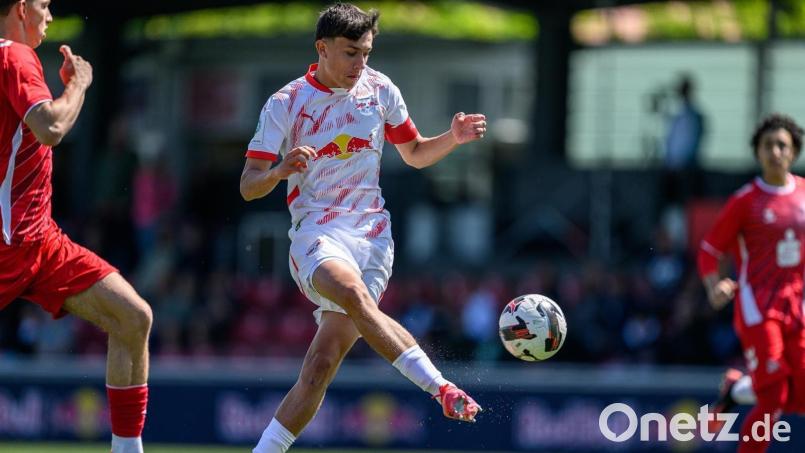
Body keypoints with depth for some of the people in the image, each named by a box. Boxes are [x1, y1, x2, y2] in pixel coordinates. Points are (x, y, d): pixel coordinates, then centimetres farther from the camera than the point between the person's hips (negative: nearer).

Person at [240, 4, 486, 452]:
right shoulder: (285, 105, 0)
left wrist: (453, 137, 1)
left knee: (322, 364, -12)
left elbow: (415, 153, 22)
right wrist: (281, 170, -24)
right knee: (353, 293, -37)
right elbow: (249, 186, -1)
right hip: (317, 230, -3)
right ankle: (443, 389, -43)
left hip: (372, 235, 3)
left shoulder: (380, 90, 9)